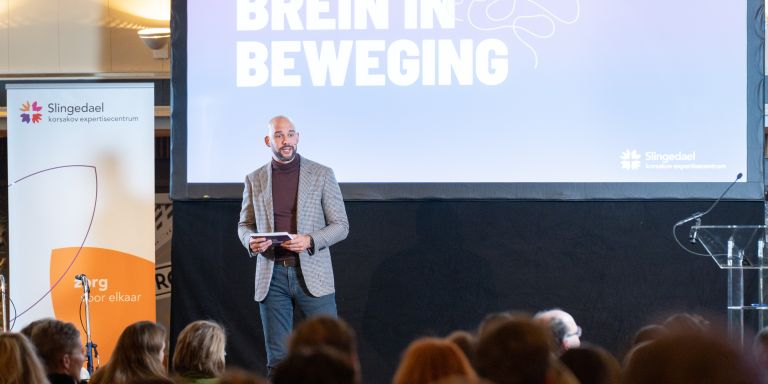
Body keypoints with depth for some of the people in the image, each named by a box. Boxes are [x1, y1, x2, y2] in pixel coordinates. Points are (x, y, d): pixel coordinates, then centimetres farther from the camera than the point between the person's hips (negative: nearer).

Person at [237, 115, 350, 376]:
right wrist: (250, 241, -7)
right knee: (277, 359, 3)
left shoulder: (322, 175, 2)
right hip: (272, 275, 2)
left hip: (312, 274, -2)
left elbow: (341, 225, 3)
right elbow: (244, 224, 18)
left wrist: (310, 241, -16)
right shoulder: (255, 179, 9)